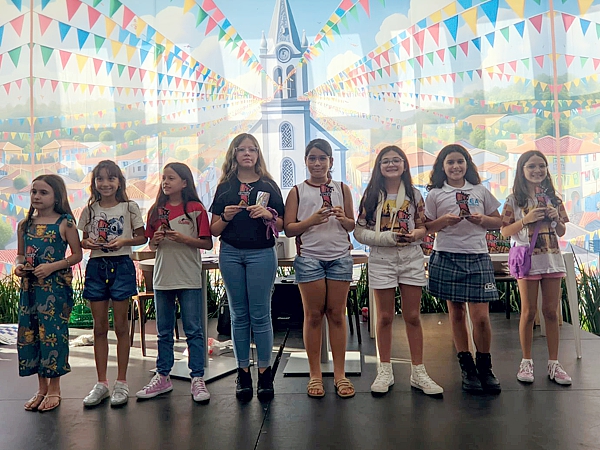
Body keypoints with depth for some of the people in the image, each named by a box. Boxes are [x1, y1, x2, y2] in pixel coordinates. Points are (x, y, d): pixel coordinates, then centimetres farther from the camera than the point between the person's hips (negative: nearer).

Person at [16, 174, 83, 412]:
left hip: (55, 287, -5)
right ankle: (42, 387, 24)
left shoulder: (65, 223, -5)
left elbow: (77, 254, -5)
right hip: (29, 286, 5)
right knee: (29, 333, 9)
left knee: (53, 333, -1)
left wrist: (53, 267, -16)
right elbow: (20, 254, 18)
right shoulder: (24, 225, 9)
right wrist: (19, 265, -3)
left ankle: (54, 388, 15)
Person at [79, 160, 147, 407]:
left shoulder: (130, 208, -1)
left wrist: (123, 241, -15)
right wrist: (87, 243, -8)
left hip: (121, 266, -3)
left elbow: (141, 237, 2)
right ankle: (101, 383, 18)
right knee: (99, 327, 8)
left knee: (121, 326, 3)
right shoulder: (89, 210, 8)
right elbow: (84, 239, 15)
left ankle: (121, 383, 14)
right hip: (96, 266, 3)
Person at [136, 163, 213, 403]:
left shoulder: (196, 209, -4)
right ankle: (162, 377, 26)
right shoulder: (157, 210, 9)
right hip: (162, 278, 5)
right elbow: (151, 245, 15)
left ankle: (197, 379, 10)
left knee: (194, 330, 2)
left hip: (189, 279, -4)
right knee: (164, 332, 14)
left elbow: (207, 243, -5)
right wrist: (156, 240, -6)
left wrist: (184, 239, -18)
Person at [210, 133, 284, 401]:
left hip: (261, 254, -2)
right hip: (231, 254, 2)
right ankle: (243, 373, 18)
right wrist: (226, 217, -11)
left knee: (260, 315, 0)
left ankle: (265, 373, 12)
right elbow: (214, 230, 9)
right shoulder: (225, 187, 10)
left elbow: (281, 225, 5)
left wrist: (268, 215, -14)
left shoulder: (268, 185, 7)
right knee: (238, 315, 8)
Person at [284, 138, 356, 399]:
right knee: (313, 315, 4)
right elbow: (288, 229, 0)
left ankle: (340, 374, 15)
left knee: (337, 314, 5)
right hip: (309, 257, -1)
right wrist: (312, 220, -16)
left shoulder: (342, 189, 11)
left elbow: (352, 225, 14)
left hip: (340, 257, 2)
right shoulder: (297, 191, 5)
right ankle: (315, 375, 15)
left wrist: (343, 218, -8)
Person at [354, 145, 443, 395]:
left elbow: (424, 226, 10)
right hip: (381, 260, -1)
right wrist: (387, 237, -16)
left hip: (411, 258, 1)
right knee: (385, 317, 7)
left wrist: (417, 234, -13)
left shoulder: (414, 194, 7)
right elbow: (359, 231, -3)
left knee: (412, 316, 6)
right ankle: (385, 371, 19)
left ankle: (418, 372, 18)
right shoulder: (371, 195, 1)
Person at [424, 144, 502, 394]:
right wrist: (444, 220, -12)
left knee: (481, 317, -5)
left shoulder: (481, 191, 10)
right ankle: (467, 368, 22)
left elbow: (498, 221, 15)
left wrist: (483, 219, -5)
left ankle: (485, 368, 17)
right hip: (447, 257, 0)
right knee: (456, 313, 8)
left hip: (477, 257, 0)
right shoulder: (435, 194, 6)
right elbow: (426, 227, 6)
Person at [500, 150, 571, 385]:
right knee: (528, 312, 1)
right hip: (527, 259, -3)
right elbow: (504, 231, -4)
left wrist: (556, 218, -5)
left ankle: (553, 363, 15)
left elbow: (562, 232, 15)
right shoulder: (514, 199, -1)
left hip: (552, 258, 3)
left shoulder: (553, 198, 10)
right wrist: (526, 219, -16)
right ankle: (526, 362, 14)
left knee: (551, 311, 6)